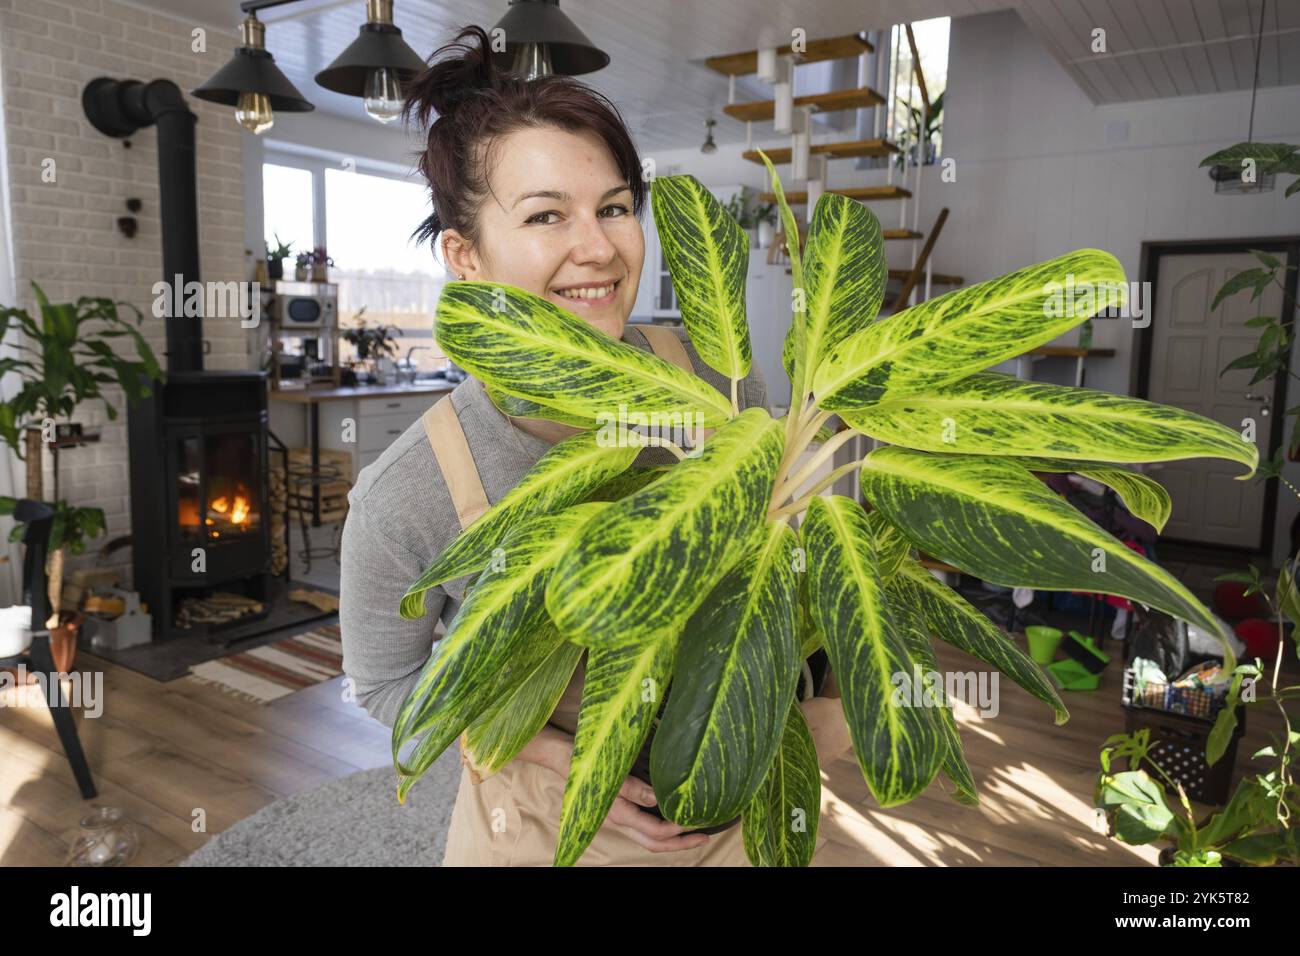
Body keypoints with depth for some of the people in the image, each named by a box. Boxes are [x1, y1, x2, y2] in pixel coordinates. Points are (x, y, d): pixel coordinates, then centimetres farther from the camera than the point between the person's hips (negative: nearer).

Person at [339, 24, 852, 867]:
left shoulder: (719, 382, -21)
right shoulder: (404, 500, -27)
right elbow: (384, 678, -9)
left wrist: (820, 699, -14)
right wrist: (560, 764, -19)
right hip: (543, 831, -2)